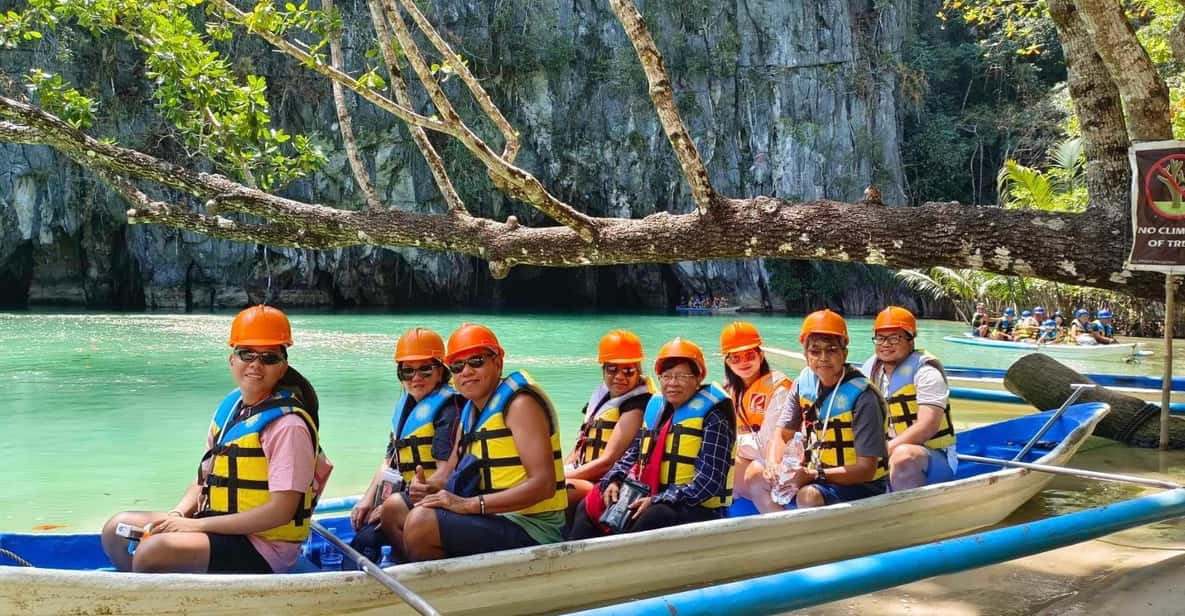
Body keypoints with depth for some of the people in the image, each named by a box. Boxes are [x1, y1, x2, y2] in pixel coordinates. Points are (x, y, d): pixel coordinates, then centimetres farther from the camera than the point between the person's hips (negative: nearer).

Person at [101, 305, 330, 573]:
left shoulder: (287, 425, -19)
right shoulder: (231, 405, 8)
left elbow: (280, 511, -23)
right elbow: (206, 476, 16)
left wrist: (199, 524, -19)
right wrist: (177, 515, -5)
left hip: (264, 550, -9)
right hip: (219, 527, 9)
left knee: (154, 550, -26)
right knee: (118, 529, 7)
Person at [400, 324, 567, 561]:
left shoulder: (520, 403, -12)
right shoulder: (470, 411, 15)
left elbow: (544, 484, -22)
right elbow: (450, 476, 14)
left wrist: (469, 504, -25)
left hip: (529, 530, -9)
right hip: (497, 521, 10)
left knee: (421, 522, -26)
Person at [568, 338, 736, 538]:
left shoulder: (713, 417, -9)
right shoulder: (656, 408, 13)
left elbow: (709, 481, -17)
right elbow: (634, 453, 19)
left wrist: (656, 500, -23)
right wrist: (614, 481, -3)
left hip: (699, 508, -8)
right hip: (650, 500, 8)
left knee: (654, 517, -37)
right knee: (589, 507, 4)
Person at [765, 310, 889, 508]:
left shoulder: (862, 397, -20)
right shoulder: (804, 383, -3)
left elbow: (866, 469, -20)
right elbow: (782, 434, 5)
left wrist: (814, 475, -30)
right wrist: (773, 465, -17)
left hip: (862, 486, -7)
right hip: (818, 473, 7)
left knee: (809, 495, -33)